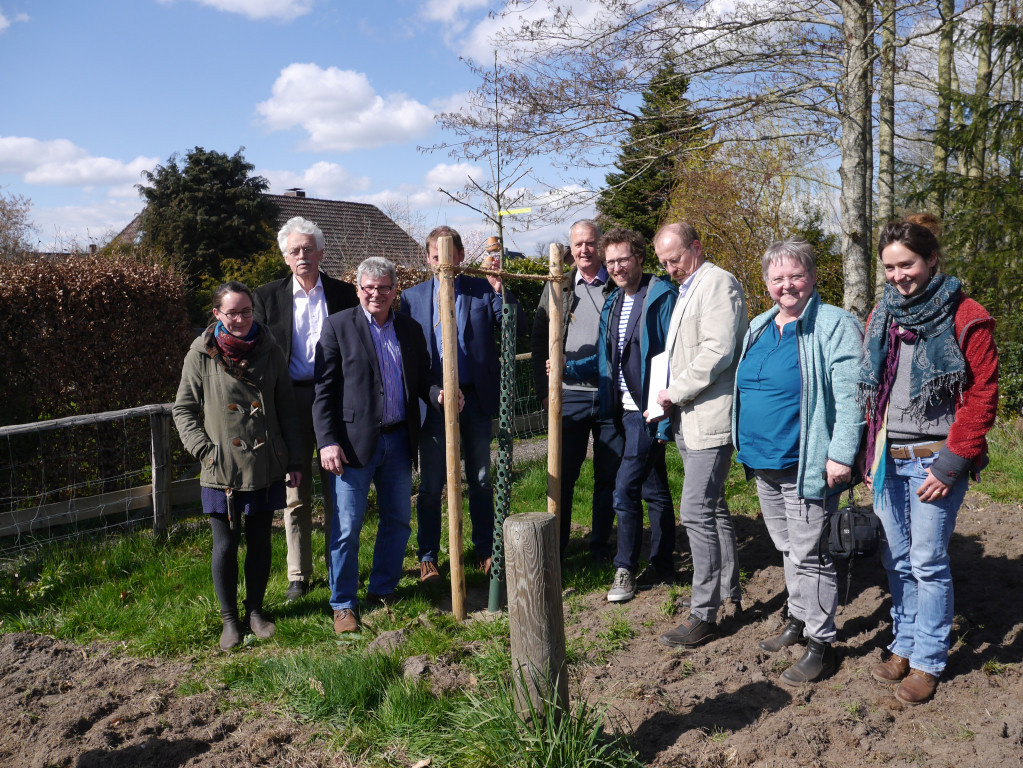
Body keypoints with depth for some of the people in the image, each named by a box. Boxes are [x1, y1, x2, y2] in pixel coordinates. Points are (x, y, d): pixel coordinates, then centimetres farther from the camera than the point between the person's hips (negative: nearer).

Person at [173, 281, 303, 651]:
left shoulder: (269, 351, 2)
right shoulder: (201, 355, -3)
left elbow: (286, 409, 8)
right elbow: (183, 410, 4)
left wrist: (294, 460, 6)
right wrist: (205, 450, -8)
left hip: (265, 467, 2)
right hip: (222, 469, -2)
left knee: (260, 541, 12)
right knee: (226, 544, 5)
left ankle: (255, 609, 30)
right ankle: (229, 618, 23)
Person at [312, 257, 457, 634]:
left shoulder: (410, 330, 11)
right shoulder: (338, 326, -2)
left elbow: (421, 378, 15)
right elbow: (323, 389, -6)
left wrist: (438, 394, -9)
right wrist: (327, 441, -13)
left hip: (398, 439, 5)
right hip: (354, 441, -5)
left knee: (398, 520, 13)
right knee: (347, 525, 1)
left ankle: (383, 589, 31)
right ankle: (342, 604, 16)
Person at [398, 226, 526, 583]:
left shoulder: (481, 289, 3)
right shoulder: (413, 296, 5)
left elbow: (518, 327, -7)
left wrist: (500, 289, -18)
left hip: (476, 399, 0)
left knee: (481, 481, 12)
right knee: (431, 485, 6)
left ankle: (485, 550, 27)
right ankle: (428, 557, 20)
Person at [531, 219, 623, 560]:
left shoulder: (618, 288, 4)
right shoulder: (556, 288, 9)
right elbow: (540, 341, 9)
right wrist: (544, 389, 0)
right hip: (569, 395, 1)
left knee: (608, 477, 8)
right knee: (563, 475, 5)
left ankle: (601, 545, 23)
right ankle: (556, 547, 17)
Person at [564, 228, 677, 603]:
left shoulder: (661, 298, -12)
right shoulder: (612, 303, 13)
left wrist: (665, 411, -19)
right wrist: (570, 368, 3)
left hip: (649, 411, -8)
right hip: (626, 410, 8)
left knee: (625, 488, -9)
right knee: (653, 490, 16)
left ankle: (625, 569, 6)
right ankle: (662, 568, 26)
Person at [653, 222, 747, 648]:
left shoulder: (718, 284, -9)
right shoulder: (686, 289, 20)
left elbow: (718, 351, -21)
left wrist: (675, 392, -15)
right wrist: (671, 398, 12)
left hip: (710, 419, -10)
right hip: (689, 420, 10)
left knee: (697, 512, -10)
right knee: (713, 508, 17)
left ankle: (704, 614, -2)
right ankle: (730, 592, 30)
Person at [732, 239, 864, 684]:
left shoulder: (834, 326, -11)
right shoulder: (759, 327, 12)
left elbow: (849, 398, -17)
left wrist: (841, 455, -22)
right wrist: (745, 443, 19)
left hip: (806, 466, -7)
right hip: (763, 464, 7)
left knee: (808, 554, -1)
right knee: (786, 549, 19)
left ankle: (821, 644, 13)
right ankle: (799, 620, 36)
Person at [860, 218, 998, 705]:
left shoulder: (965, 318, -7)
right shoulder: (881, 317, 11)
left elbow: (982, 394, -10)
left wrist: (950, 464, -14)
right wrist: (872, 457, 10)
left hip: (933, 459, -5)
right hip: (888, 459, 5)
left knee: (928, 563, 1)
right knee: (896, 560, 13)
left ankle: (927, 662, 15)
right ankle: (904, 644, 28)